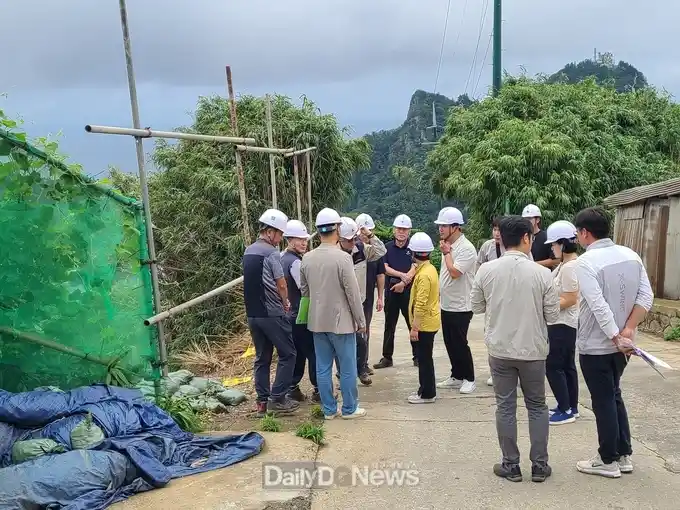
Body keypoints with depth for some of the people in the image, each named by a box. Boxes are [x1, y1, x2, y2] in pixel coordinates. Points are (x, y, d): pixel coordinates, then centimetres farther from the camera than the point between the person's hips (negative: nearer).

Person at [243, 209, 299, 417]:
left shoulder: (248, 252, 11)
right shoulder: (272, 253, -13)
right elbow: (281, 284, -12)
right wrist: (286, 303, 7)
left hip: (252, 313, 8)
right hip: (272, 314, -8)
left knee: (261, 358, 13)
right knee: (287, 354, 5)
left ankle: (262, 402, 17)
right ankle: (277, 398, 5)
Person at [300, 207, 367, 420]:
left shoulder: (307, 258, 0)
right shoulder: (342, 257, -17)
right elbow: (353, 293, -14)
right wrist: (361, 320, -4)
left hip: (317, 321, 6)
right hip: (341, 321, -5)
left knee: (323, 367, 12)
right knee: (348, 368, 9)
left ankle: (329, 409, 22)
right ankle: (349, 408, 20)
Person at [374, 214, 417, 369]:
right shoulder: (387, 247, 6)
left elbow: (414, 269, -9)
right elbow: (385, 268, -2)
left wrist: (404, 282, -19)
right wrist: (401, 275, -14)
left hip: (408, 291, -2)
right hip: (391, 291, 2)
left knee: (413, 324, 6)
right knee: (389, 326, 8)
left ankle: (417, 356, 17)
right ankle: (387, 357, 16)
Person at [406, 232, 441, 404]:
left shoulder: (423, 274, -21)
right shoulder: (429, 268, 8)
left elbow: (420, 304, -23)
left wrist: (414, 327, -21)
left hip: (424, 324, -10)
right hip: (429, 322, 10)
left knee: (424, 359, 1)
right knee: (425, 358, 17)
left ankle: (427, 394, 10)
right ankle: (427, 389, 27)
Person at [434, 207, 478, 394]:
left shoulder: (466, 248, -18)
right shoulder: (448, 245, 9)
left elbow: (455, 272, -26)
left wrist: (446, 252, -15)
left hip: (460, 307, -8)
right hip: (446, 304, 8)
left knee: (459, 344, 2)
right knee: (450, 343, 14)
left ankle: (469, 379, 17)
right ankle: (457, 376, 27)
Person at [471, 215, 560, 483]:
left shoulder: (486, 270, -8)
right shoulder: (541, 273, -11)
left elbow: (476, 307, 4)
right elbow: (553, 315, -4)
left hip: (500, 349, 1)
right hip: (533, 350, 0)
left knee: (505, 407, 10)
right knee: (537, 406, 15)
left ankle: (511, 466, 18)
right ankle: (539, 465, 23)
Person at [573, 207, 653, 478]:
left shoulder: (586, 262, -19)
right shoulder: (631, 255, 2)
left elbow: (599, 307, -26)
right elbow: (646, 296, -2)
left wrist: (616, 338, -20)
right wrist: (628, 330, -7)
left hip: (595, 346, -7)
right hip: (621, 344, 7)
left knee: (603, 402, 6)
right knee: (614, 396, 21)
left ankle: (608, 461, 18)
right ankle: (624, 455, 29)